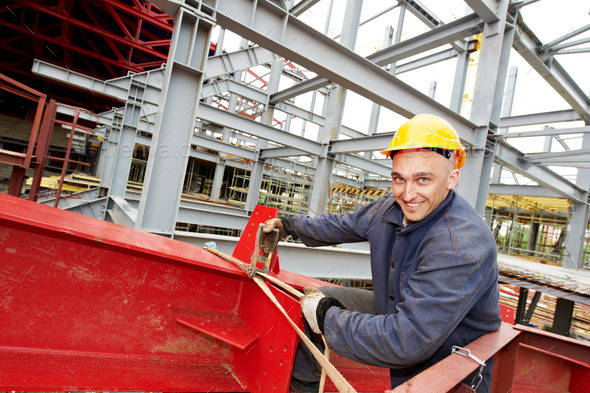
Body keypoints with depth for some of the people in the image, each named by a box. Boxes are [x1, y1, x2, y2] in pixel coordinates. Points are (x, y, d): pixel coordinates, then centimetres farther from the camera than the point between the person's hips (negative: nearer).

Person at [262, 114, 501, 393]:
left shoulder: (463, 249, -33)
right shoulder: (391, 207, -8)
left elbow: (406, 342, -34)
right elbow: (345, 225, 11)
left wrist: (328, 317, -23)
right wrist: (289, 225, 21)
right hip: (393, 313, 7)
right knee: (312, 299, 5)